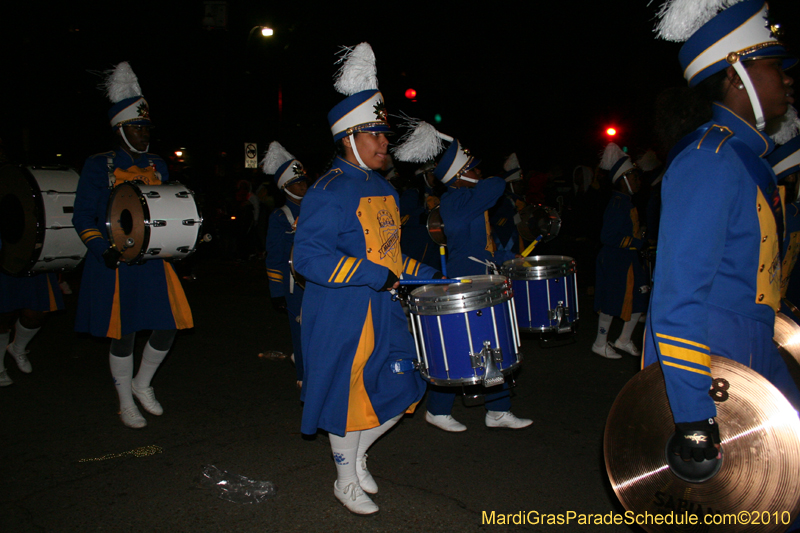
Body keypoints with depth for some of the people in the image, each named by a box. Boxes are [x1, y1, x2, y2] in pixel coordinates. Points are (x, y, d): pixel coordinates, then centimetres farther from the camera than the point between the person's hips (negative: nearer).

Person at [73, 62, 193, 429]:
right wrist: (104, 250, -18)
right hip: (116, 266, -4)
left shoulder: (157, 166, 11)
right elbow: (83, 217, -4)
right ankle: (126, 403, 24)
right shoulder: (98, 166, -3)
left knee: (168, 328, 2)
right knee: (123, 335, 4)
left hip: (154, 263, 4)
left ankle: (142, 384, 29)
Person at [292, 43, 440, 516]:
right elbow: (309, 255, -26)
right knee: (350, 393, 6)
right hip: (343, 317, -8)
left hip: (386, 312, 8)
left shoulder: (385, 189, 12)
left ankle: (358, 454, 38)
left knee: (402, 391, 13)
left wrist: (424, 275, 7)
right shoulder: (329, 193, -16)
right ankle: (346, 481, 30)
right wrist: (375, 277, -28)